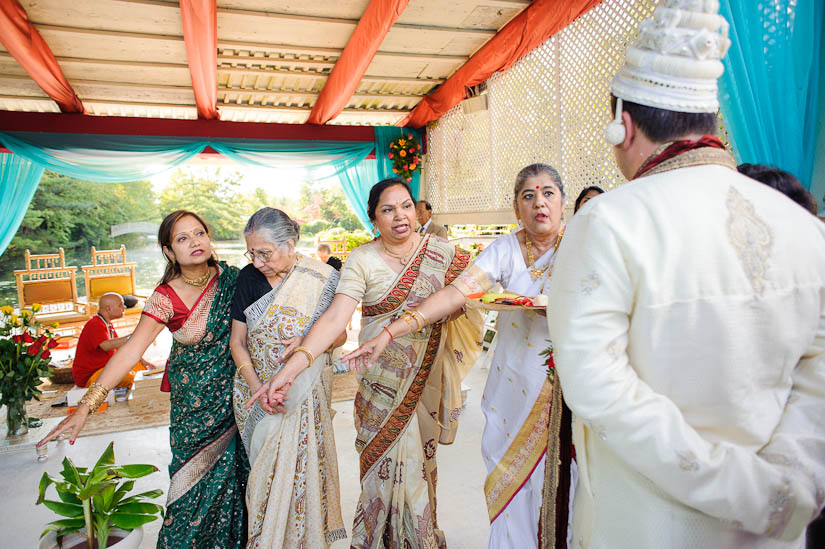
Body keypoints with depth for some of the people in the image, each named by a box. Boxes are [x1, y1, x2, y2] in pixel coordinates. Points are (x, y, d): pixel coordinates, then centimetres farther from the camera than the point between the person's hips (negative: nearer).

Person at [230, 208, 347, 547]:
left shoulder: (321, 279, -11)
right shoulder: (248, 278, -5)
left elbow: (340, 335, -1)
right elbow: (237, 342, 0)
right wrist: (257, 388, -12)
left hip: (306, 391, -2)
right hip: (258, 389, 2)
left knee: (300, 465, 4)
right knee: (266, 468, 10)